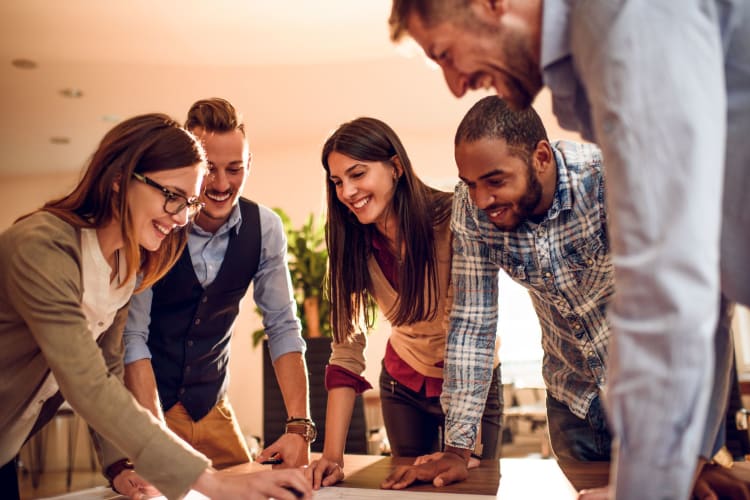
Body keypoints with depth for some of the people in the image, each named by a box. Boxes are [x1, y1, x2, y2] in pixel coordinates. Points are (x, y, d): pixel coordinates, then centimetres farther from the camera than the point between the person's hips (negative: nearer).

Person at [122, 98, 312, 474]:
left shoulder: (265, 228, -9)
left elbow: (282, 327, -8)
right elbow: (132, 335, -22)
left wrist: (299, 427, -17)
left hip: (211, 406, 3)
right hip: (141, 400, -3)